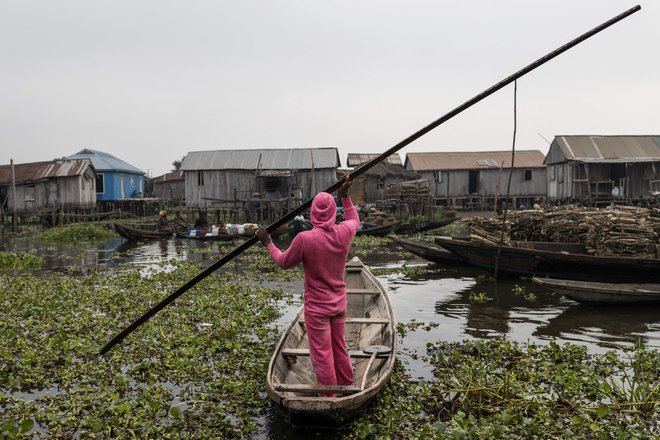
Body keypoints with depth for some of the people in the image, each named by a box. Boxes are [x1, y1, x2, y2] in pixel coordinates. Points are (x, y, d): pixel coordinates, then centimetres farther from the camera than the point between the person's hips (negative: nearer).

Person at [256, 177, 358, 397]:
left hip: (316, 307, -5)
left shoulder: (304, 239, -23)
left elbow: (283, 262, -6)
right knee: (339, 347, 21)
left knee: (321, 354, 7)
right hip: (339, 303, 5)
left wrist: (268, 244, 7)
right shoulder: (344, 232, -10)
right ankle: (346, 386, 36)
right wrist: (345, 196, 22)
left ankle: (328, 399, 18)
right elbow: (354, 218, 16)